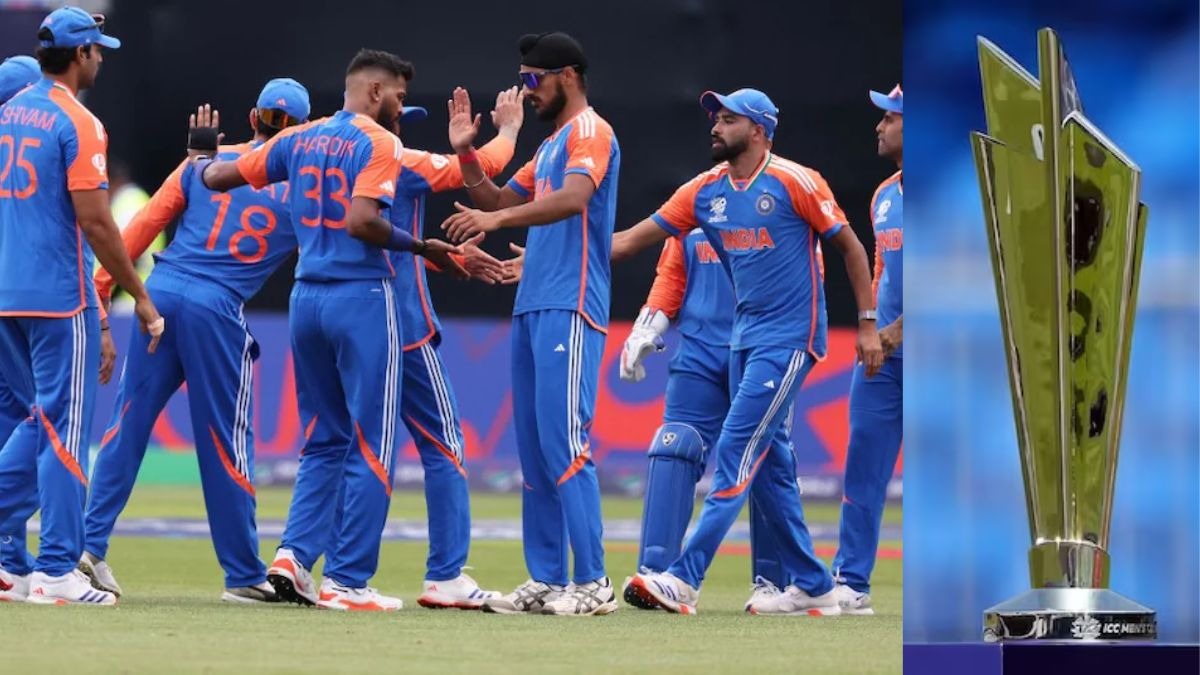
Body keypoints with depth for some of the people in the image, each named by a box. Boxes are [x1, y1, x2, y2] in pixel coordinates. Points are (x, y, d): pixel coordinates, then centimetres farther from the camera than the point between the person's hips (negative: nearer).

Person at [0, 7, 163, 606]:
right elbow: (94, 221, -16)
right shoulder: (78, 124, -11)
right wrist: (140, 297, -10)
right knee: (65, 428, -2)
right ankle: (57, 572, -2)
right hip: (59, 298, -7)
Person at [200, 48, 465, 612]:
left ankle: (295, 553, 2)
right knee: (369, 448, -1)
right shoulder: (379, 143, -8)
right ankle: (346, 582, -3)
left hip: (306, 299, 7)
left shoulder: (299, 140, 11)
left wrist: (202, 164, 35)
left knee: (325, 440, 18)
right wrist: (422, 248, -12)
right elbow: (361, 221, -22)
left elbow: (218, 176, 14)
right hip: (362, 298, -7)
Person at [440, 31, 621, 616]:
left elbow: (574, 198, -25)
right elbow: (499, 201, 26)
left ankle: (593, 583, -15)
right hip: (532, 307, 10)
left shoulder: (589, 131, -7)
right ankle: (546, 582, 11)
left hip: (570, 310, -10)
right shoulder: (550, 145, 23)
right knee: (533, 449, 8)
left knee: (563, 444, -14)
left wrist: (496, 220, -35)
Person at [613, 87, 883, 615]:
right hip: (745, 338, 8)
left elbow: (850, 247, -4)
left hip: (790, 339, -8)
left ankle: (684, 581, -19)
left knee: (735, 453, -13)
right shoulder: (706, 191, 7)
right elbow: (631, 240, 5)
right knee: (768, 465, 9)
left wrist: (867, 325, -9)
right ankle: (813, 588, 18)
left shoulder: (794, 183, -10)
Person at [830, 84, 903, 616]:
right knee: (863, 465, 3)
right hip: (884, 348, 8)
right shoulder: (884, 196, 16)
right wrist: (870, 333, 9)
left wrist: (899, 327, -19)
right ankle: (850, 585, 6)